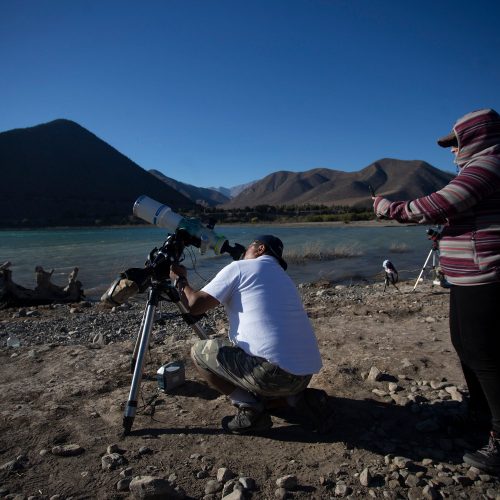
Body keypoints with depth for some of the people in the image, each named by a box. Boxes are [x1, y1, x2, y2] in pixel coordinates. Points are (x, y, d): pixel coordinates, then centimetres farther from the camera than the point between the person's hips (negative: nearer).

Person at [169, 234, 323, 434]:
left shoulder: (239, 267, 0)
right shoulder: (283, 277, 23)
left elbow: (194, 305, 0)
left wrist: (179, 279, 18)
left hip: (273, 371, -8)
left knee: (198, 352, 10)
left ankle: (251, 408, 1)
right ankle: (289, 393, 12)